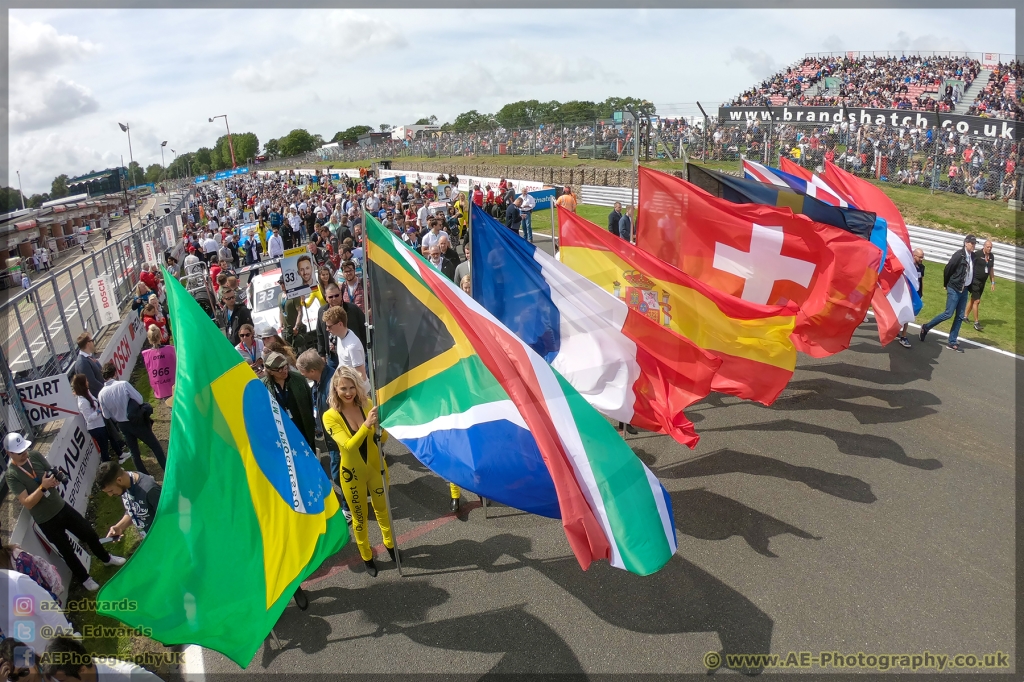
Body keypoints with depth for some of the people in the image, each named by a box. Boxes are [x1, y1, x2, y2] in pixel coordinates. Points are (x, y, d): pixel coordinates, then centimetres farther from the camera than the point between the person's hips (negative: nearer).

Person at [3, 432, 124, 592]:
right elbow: (27, 503, -23)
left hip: (62, 507, 5)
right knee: (67, 551, 11)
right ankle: (84, 578, 34)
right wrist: (43, 487, -35)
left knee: (90, 533, 16)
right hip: (46, 520, -4)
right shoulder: (12, 475, -20)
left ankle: (106, 558, 43)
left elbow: (51, 474, 4)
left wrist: (56, 478, -18)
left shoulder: (34, 455, -6)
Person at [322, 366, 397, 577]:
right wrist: (366, 424, -43)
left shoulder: (367, 404, -11)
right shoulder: (330, 416, -20)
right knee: (359, 517, 16)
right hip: (352, 473, -2)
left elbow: (383, 439, -9)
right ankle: (366, 557, 39)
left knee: (382, 509, 23)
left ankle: (390, 544, 48)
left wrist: (378, 426, -31)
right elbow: (349, 446, -29)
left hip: (376, 467, 2)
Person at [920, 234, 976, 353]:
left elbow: (972, 272, 14)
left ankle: (952, 342, 10)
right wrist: (947, 284, 1)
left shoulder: (973, 256, 5)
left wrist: (970, 287, 10)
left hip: (964, 290, 7)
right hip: (954, 289, -7)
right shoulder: (959, 255, -14)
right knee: (948, 314, -9)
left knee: (960, 317, 6)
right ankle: (926, 327, 11)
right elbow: (947, 269, -9)